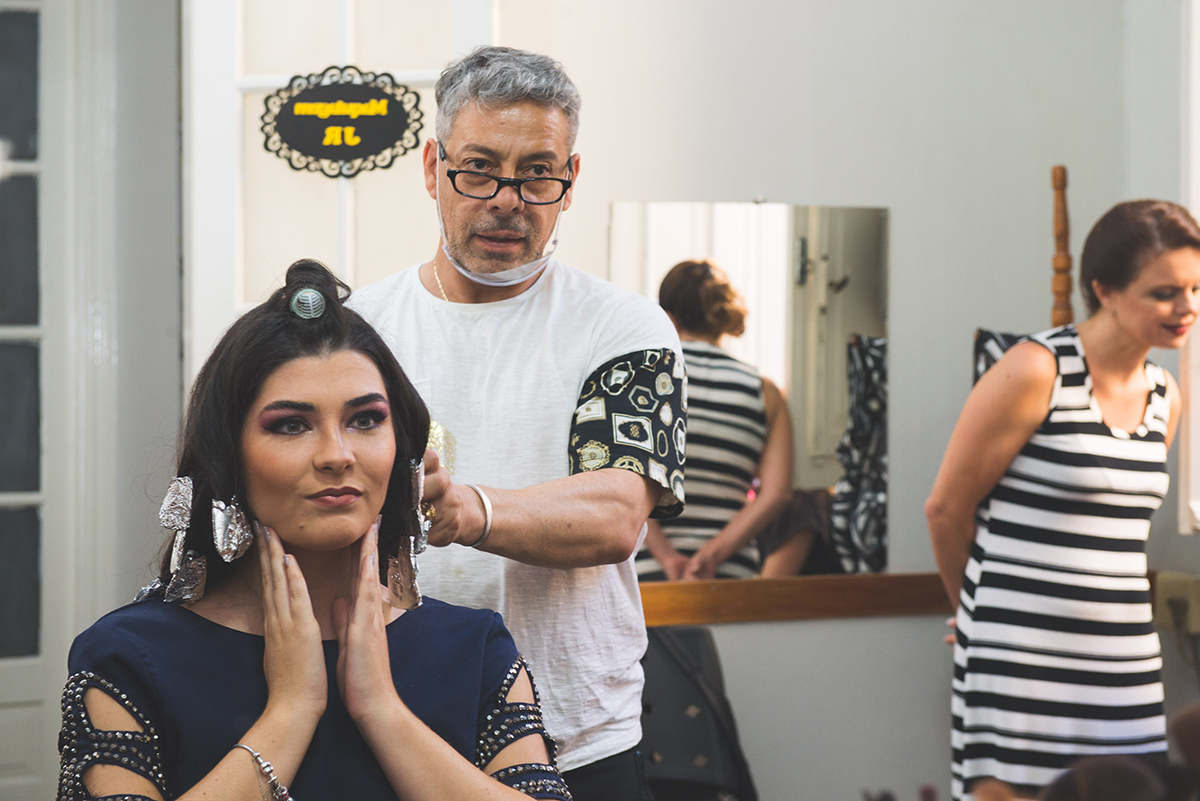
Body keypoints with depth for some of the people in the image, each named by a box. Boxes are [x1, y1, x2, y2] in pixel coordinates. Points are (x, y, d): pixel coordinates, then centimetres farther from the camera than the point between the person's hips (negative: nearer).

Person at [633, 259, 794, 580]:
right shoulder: (764, 392, 10)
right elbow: (776, 494, 0)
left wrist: (666, 557, -9)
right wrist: (711, 556, -5)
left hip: (647, 577, -2)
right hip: (731, 577, 2)